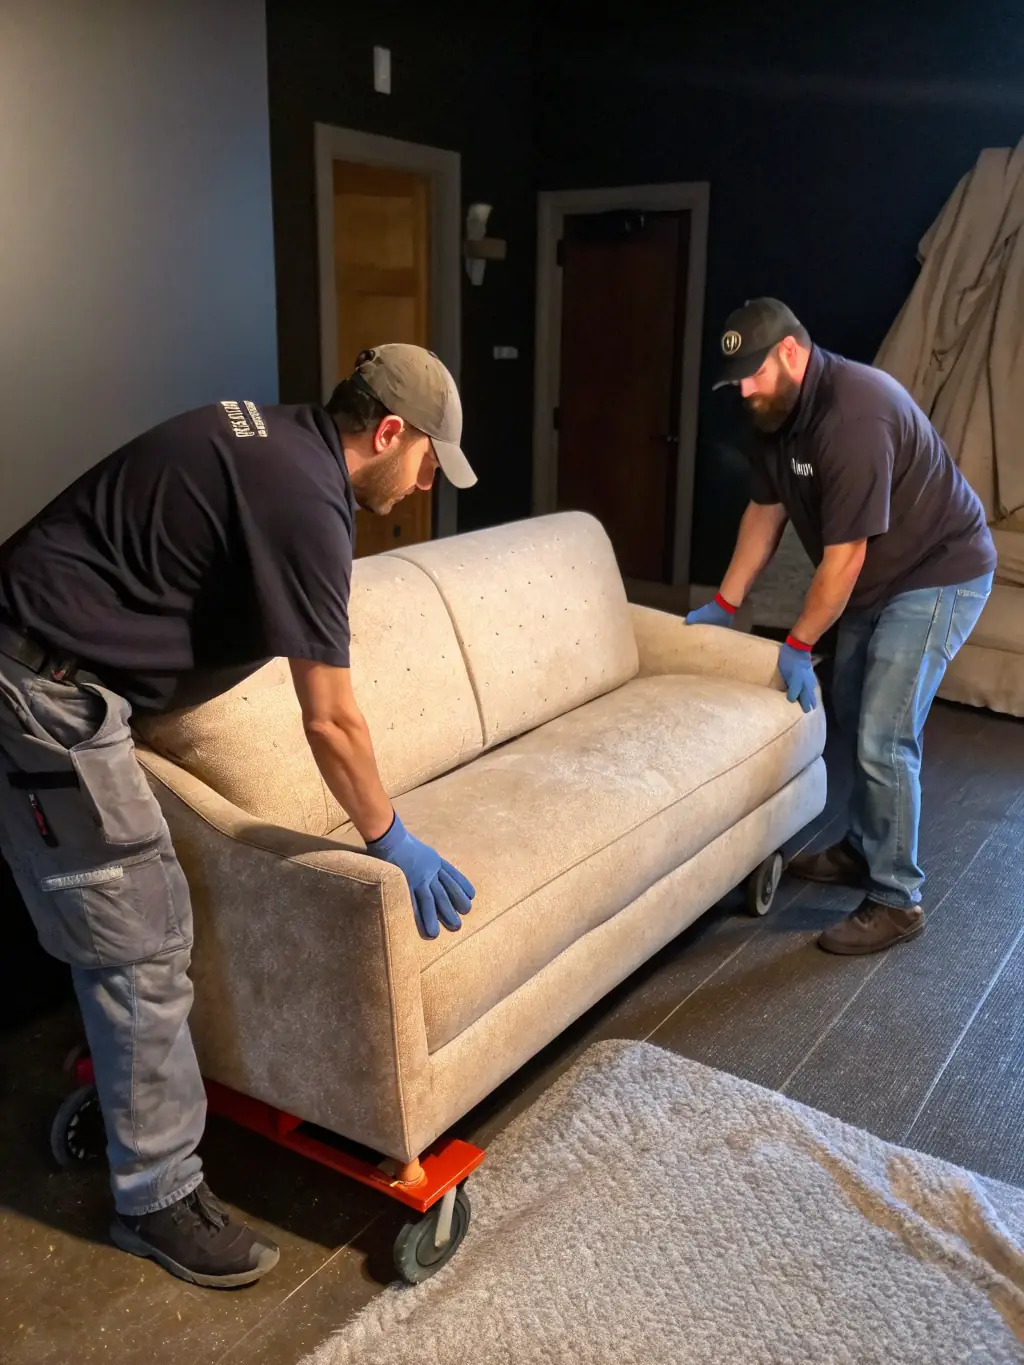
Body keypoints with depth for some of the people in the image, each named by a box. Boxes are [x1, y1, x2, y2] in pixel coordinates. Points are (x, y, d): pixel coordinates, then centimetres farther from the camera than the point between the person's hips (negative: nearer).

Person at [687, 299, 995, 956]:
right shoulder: (779, 411, -3)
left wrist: (799, 647, -21)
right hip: (878, 577, 10)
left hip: (937, 577, -10)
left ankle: (897, 901, 2)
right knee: (855, 717, 18)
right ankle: (863, 849, 36)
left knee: (883, 739, -11)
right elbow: (766, 510, 7)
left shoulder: (853, 414, -32)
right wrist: (725, 604, 7)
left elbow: (843, 554, -29)